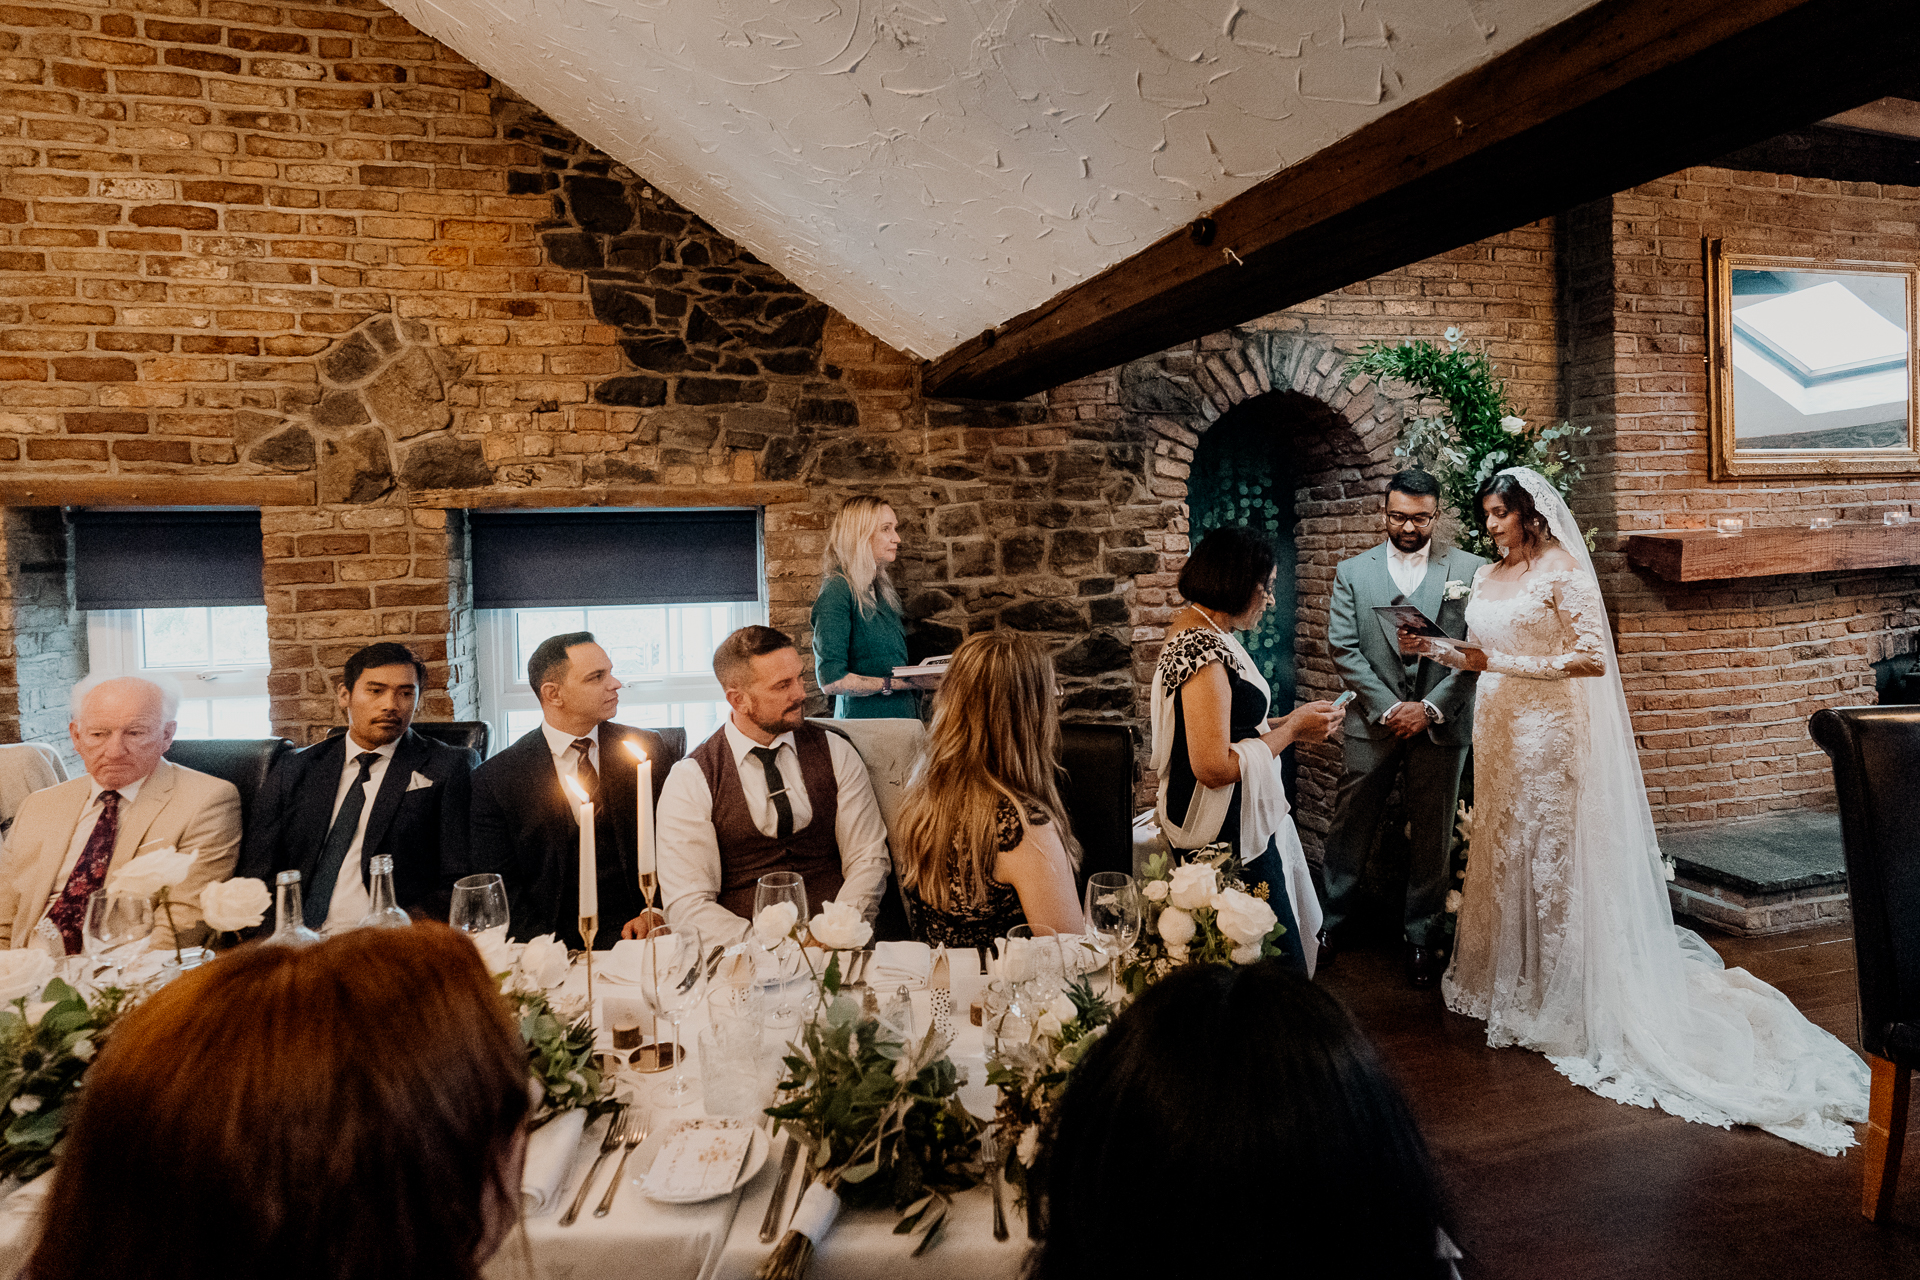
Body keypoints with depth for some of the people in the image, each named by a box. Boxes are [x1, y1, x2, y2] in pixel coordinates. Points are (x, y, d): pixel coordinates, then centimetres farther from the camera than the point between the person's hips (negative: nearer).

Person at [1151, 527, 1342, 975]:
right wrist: (1291, 730, -14)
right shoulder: (1203, 651, -23)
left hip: (1241, 824, 10)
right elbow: (1215, 766, -26)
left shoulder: (1198, 632, 9)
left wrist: (1287, 722, 8)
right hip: (1227, 837, -10)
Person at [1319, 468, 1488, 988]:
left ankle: (1422, 937, 26)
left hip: (1442, 725, 0)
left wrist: (1430, 707, -11)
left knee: (1432, 839, 10)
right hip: (1373, 724, 0)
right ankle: (1330, 922, 25)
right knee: (1350, 830, 8)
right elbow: (1343, 649, -3)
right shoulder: (1352, 573, 3)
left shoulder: (1471, 571, 1)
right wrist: (1389, 708, -11)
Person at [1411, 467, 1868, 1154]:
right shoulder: (1487, 576, 11)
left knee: (1549, 856, -1)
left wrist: (1506, 662, -19)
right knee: (1502, 855, 12)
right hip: (1500, 732, 7)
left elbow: (1593, 658, -16)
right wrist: (1435, 648, 0)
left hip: (1548, 733, -7)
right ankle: (1511, 982, 25)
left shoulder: (1563, 570, -10)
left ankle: (1559, 1000, 11)